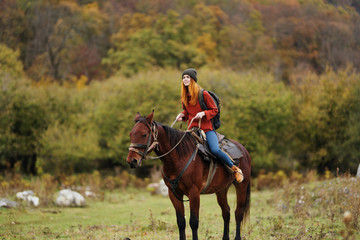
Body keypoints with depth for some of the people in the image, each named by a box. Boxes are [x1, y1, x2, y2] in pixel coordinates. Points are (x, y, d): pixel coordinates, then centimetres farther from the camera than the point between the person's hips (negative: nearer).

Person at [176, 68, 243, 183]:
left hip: (207, 128, -5)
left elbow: (214, 110, -2)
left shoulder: (204, 94, -7)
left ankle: (235, 169, -5)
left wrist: (203, 113, -19)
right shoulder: (184, 97, 9)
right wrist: (182, 115, 2)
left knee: (215, 150, -25)